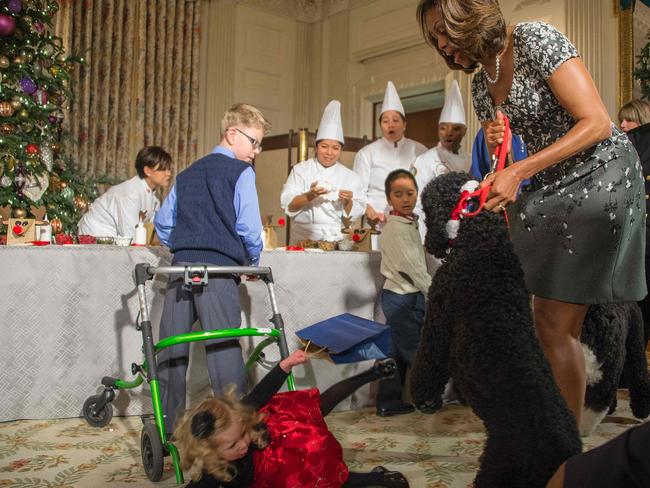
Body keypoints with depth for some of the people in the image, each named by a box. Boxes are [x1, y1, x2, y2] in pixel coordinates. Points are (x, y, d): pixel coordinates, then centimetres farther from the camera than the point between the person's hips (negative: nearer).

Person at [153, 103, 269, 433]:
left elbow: (162, 220, 19)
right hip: (219, 269, -6)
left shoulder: (188, 173, 20)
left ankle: (169, 424, 19)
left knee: (172, 349, 10)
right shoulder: (241, 172, -1)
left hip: (181, 266, 6)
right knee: (225, 350, -5)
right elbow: (249, 226, -9)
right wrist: (252, 261, 6)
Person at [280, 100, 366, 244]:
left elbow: (355, 213, 8)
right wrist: (310, 196, -19)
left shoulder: (350, 176, 11)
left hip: (337, 239, 1)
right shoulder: (300, 170, 7)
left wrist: (347, 202, -12)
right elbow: (288, 204, -2)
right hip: (304, 238, -1)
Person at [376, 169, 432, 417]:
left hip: (408, 296, 9)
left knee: (397, 350, 13)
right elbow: (413, 267, -18)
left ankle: (388, 402, 21)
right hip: (403, 298, -9)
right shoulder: (397, 228, -15)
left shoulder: (409, 223, 13)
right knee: (415, 351, 3)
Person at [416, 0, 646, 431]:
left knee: (557, 323, -9)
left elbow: (597, 123, -18)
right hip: (545, 191, 7)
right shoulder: (480, 85, 11)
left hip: (600, 177, -7)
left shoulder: (536, 40, -12)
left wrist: (518, 173, -21)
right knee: (549, 320, 1)